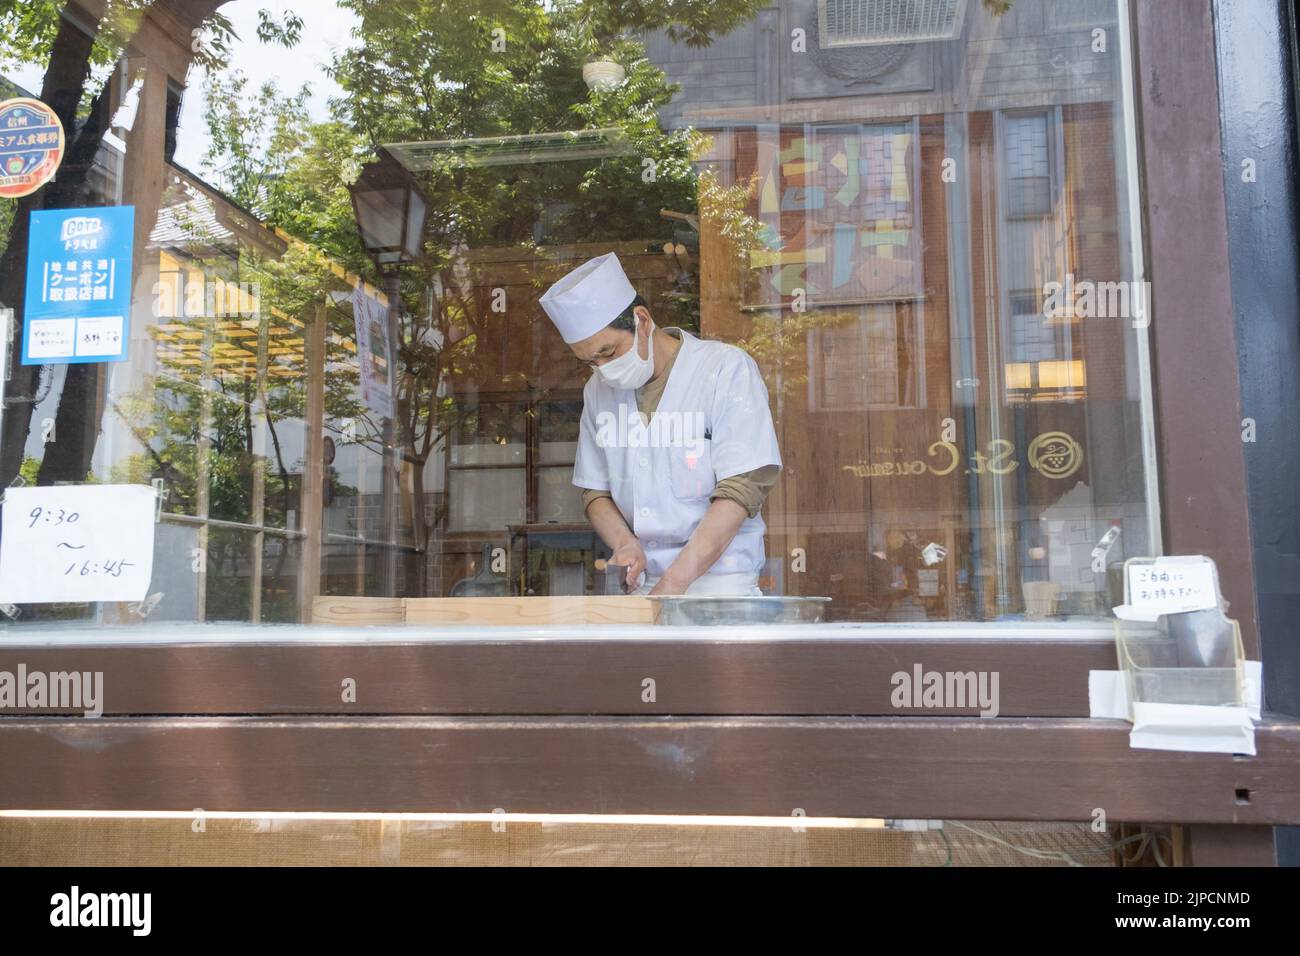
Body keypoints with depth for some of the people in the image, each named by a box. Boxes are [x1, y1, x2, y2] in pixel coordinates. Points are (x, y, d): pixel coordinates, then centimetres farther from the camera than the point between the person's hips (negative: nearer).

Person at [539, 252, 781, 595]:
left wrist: (672, 583, -19)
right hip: (640, 584, 5)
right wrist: (624, 543, -6)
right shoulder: (599, 390, 11)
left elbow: (742, 489, -13)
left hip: (717, 576, -4)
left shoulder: (727, 369, -5)